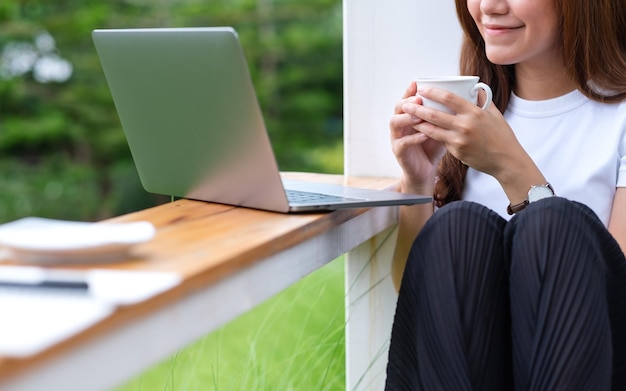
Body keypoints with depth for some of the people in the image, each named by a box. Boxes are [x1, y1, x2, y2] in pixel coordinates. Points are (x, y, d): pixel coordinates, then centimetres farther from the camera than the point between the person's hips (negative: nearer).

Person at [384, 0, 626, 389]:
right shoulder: (462, 114, 10)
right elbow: (413, 285, 7)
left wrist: (511, 166, -18)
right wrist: (417, 183, -10)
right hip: (462, 354, 3)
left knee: (555, 224, -27)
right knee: (459, 225, -24)